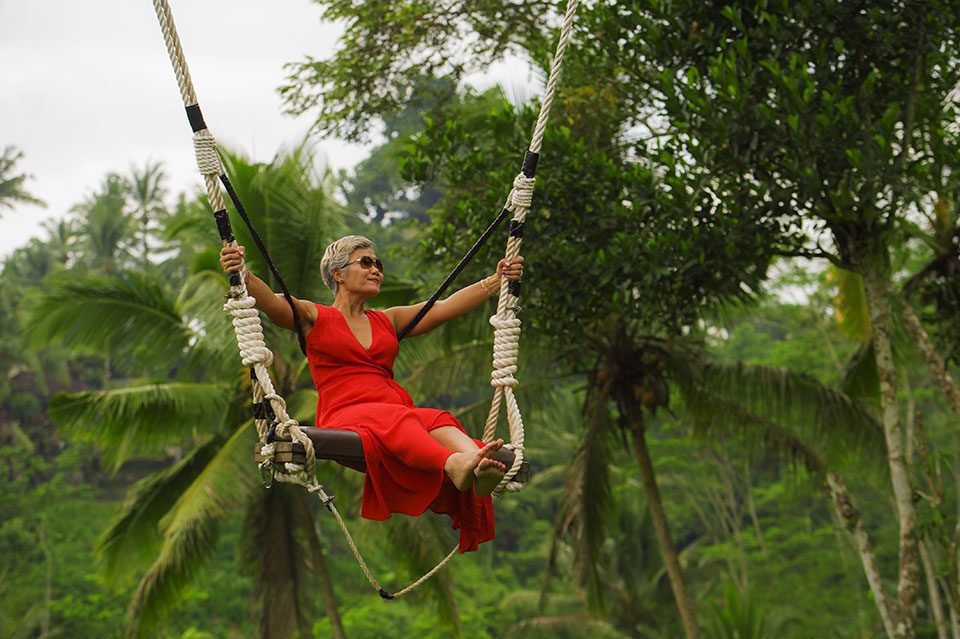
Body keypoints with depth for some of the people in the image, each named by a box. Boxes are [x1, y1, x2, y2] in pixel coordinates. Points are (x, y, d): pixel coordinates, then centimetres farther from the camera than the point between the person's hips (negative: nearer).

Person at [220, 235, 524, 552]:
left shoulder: (388, 321, 31)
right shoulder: (314, 317, 18)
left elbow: (447, 307, 24)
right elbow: (271, 302, -2)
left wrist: (497, 281, 14)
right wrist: (242, 276, -23)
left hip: (400, 415, 4)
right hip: (343, 417, -4)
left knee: (437, 420, -31)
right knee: (393, 419, -38)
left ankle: (479, 465, -64)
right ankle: (453, 464, -67)